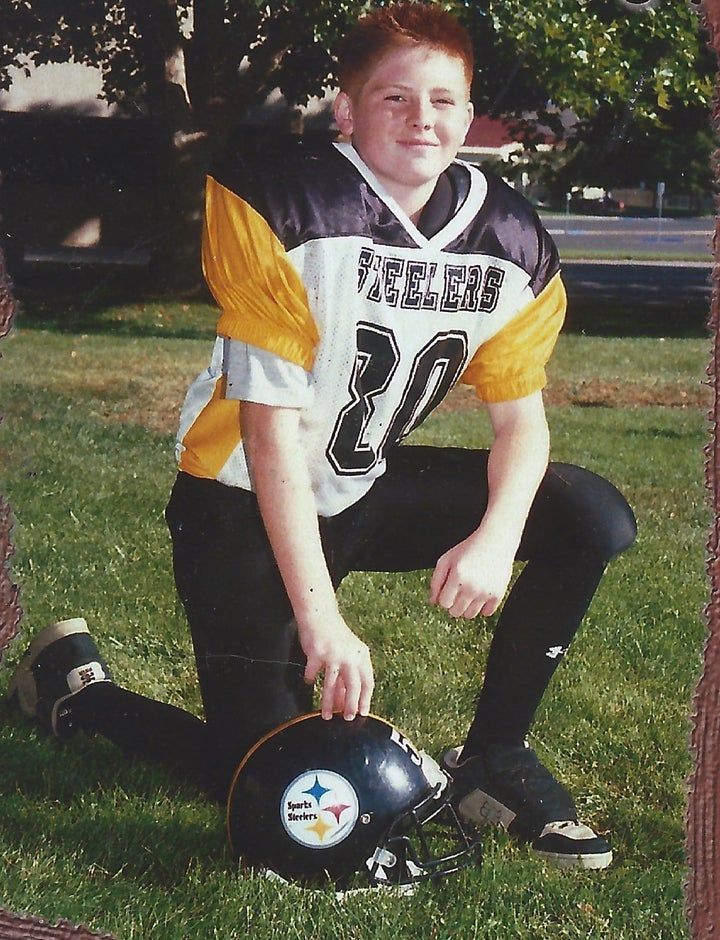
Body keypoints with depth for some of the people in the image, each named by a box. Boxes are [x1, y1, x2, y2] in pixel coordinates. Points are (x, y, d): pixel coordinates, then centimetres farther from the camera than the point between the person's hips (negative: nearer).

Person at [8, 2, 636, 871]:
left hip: (370, 488, 6)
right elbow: (273, 425, -25)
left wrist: (496, 539, -23)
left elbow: (521, 418, 0)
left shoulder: (511, 244, -6)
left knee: (591, 519, -9)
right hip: (247, 506, -6)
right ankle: (77, 689, 18)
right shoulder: (284, 207, -23)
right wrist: (321, 620, -29)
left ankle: (492, 759, 4)